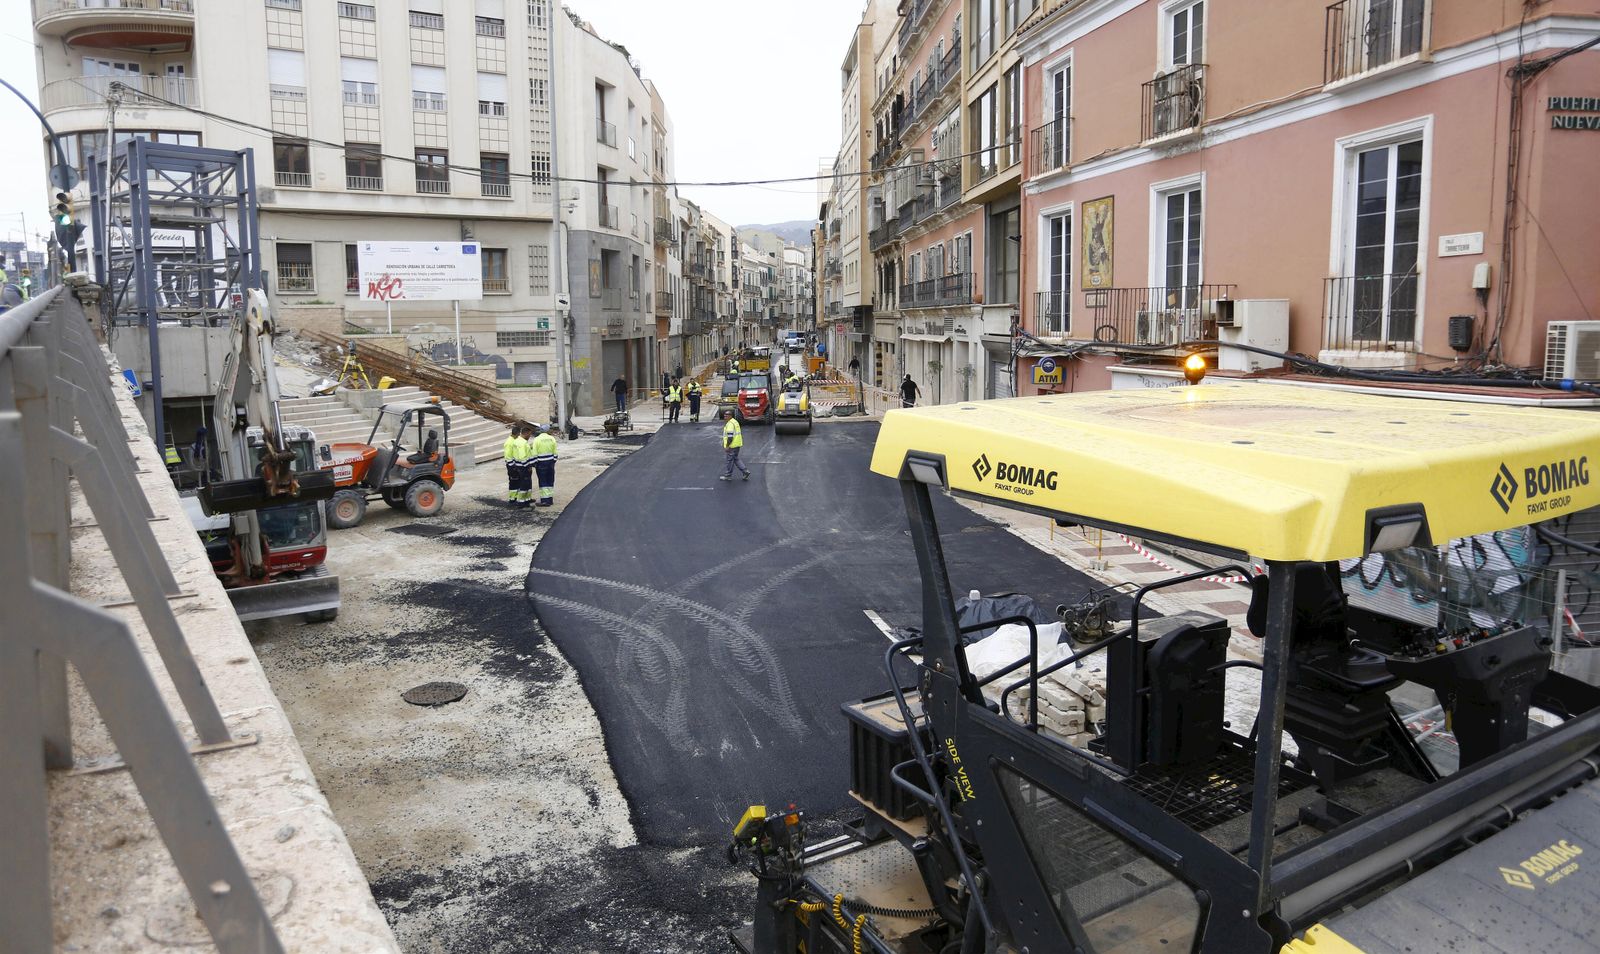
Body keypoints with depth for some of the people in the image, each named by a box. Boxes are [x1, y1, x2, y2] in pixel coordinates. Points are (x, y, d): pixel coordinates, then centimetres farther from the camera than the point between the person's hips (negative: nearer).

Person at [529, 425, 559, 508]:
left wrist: (534, 464, -1)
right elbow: (555, 452, 7)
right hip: (550, 462, 4)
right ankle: (550, 499, 18)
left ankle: (545, 500, 0)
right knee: (550, 481, 12)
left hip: (541, 463, -4)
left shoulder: (537, 439, -9)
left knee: (543, 482, 0)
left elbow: (534, 454, -10)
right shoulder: (552, 439, 2)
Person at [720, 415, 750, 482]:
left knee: (728, 460, 1)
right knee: (735, 459, 18)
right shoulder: (735, 422, 13)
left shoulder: (730, 424, -19)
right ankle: (745, 471, 12)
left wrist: (727, 446, -20)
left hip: (732, 446, -10)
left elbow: (730, 436, -24)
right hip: (737, 444, 10)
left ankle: (727, 476, 10)